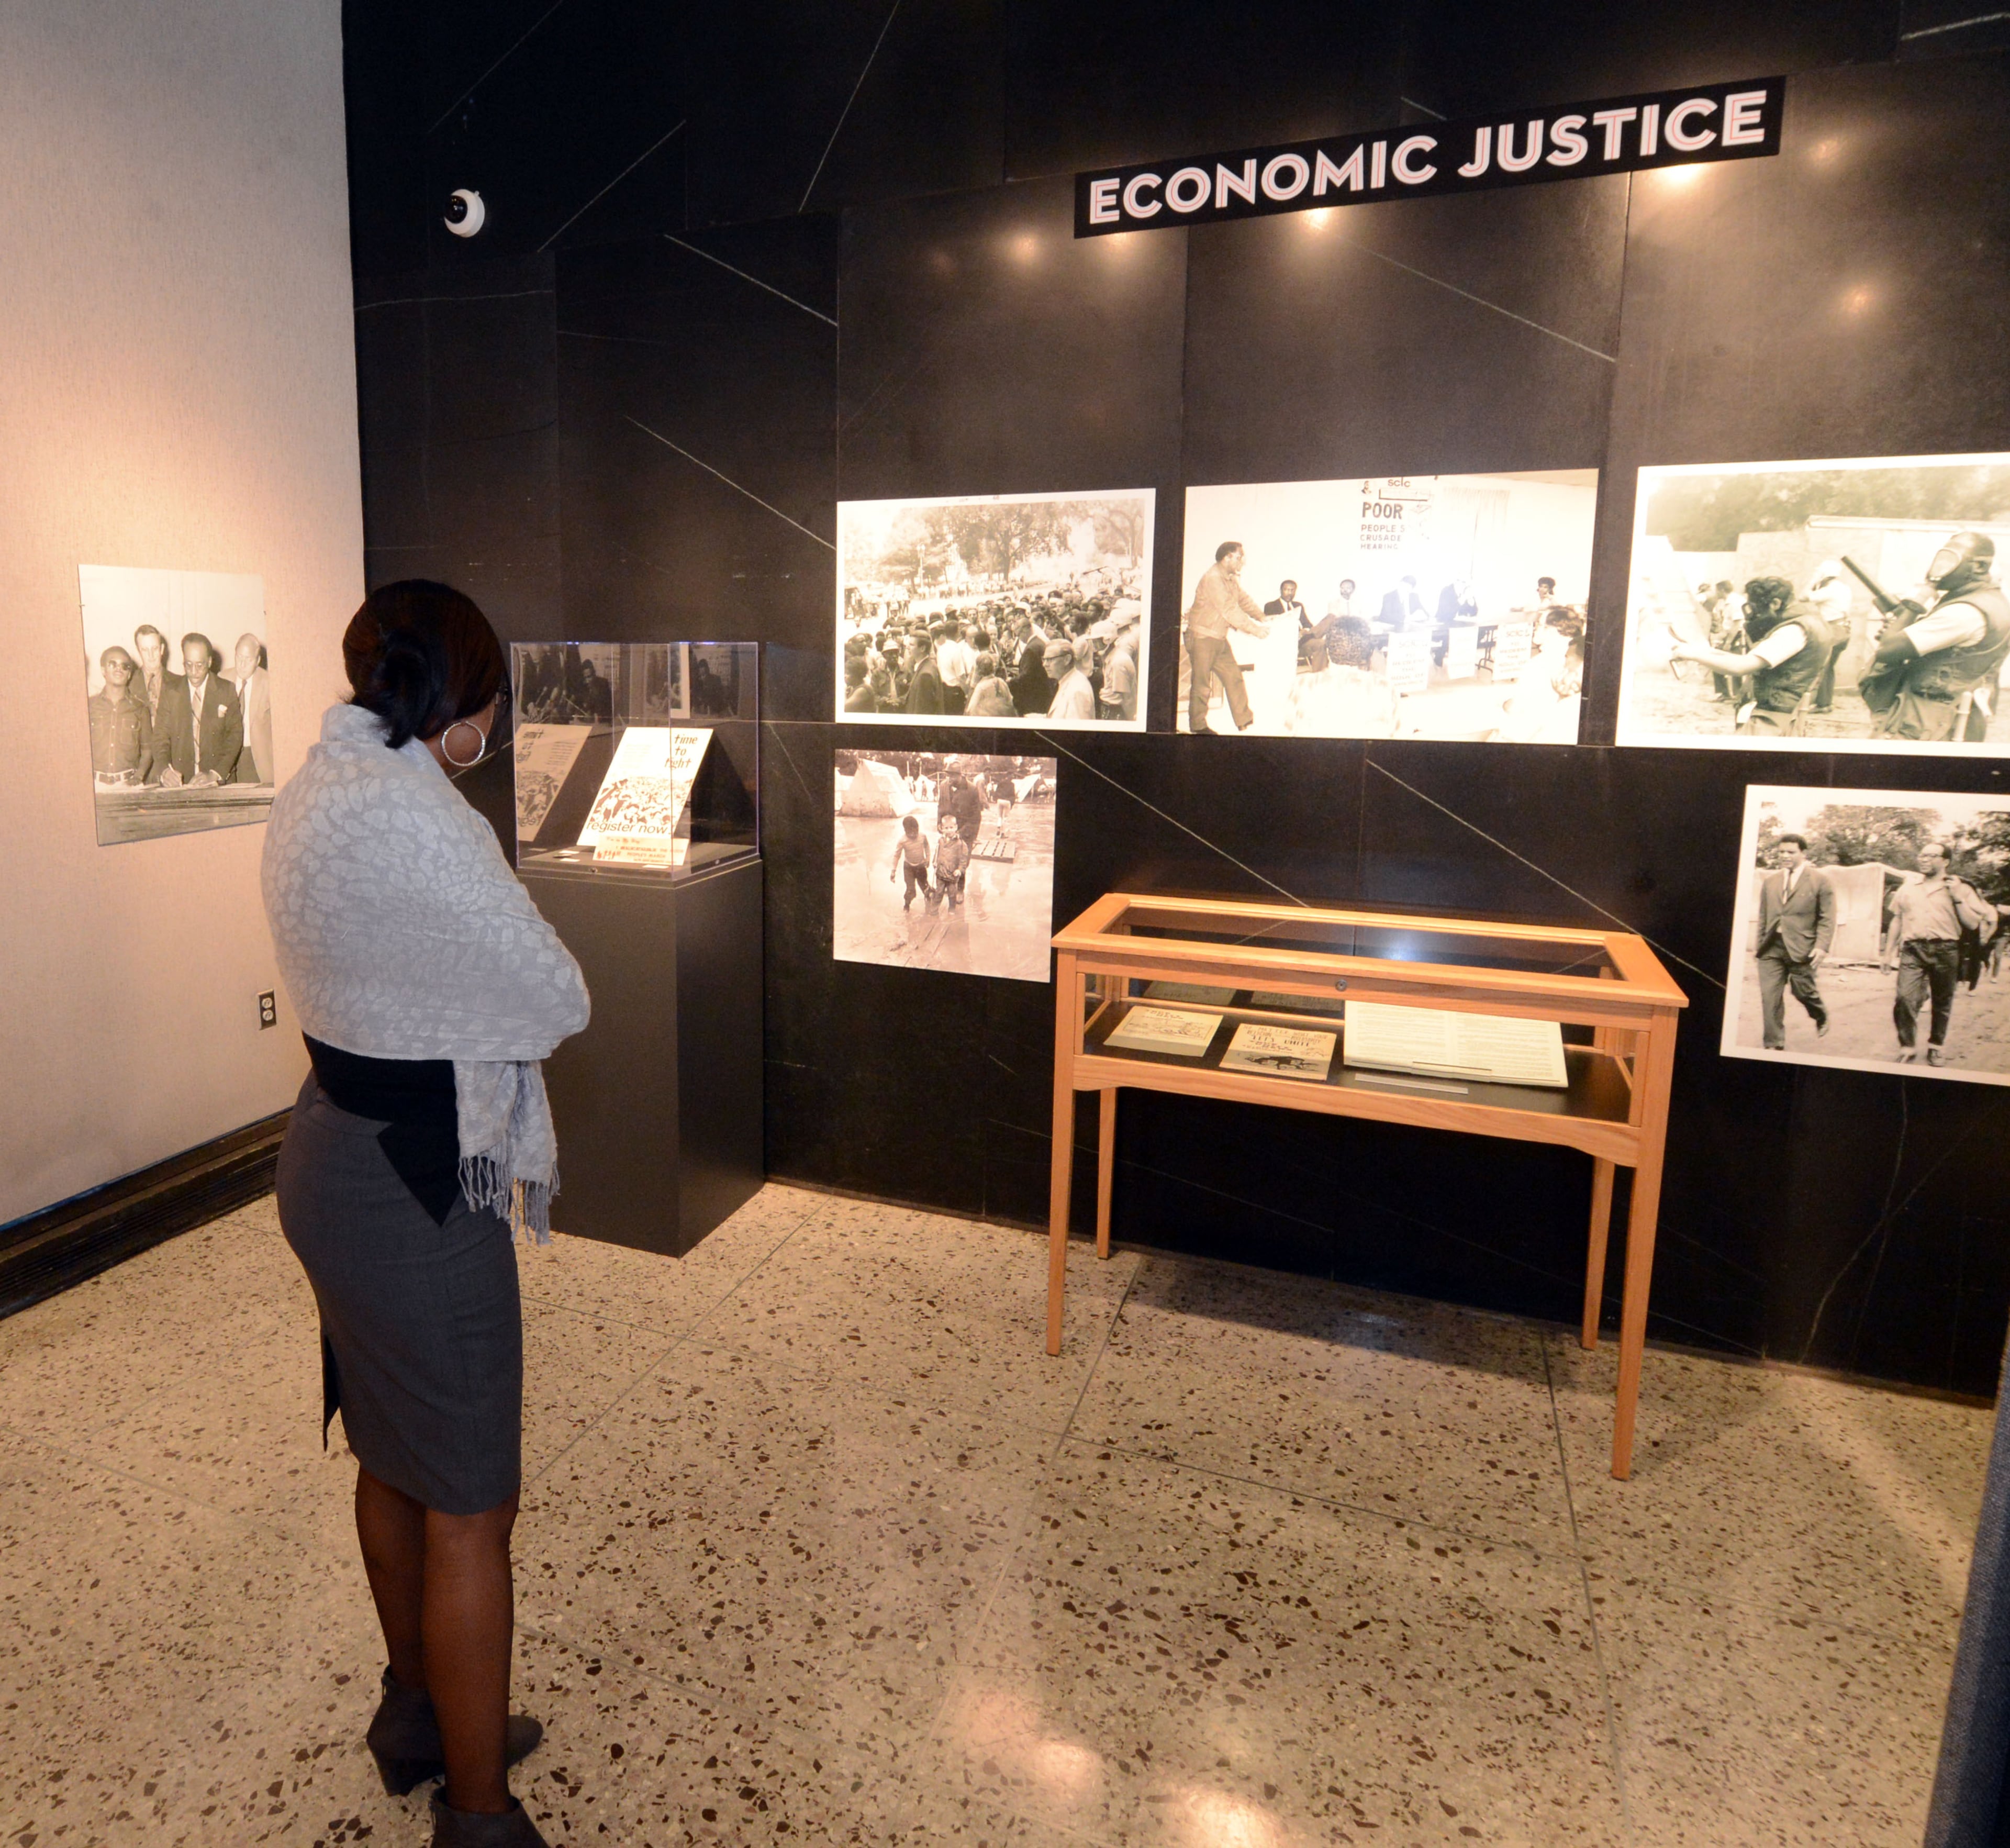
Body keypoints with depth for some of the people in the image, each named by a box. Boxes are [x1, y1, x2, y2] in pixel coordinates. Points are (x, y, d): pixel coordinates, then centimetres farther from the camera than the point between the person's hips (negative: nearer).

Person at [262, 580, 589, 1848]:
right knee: (470, 1509, 6)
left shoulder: (315, 791, 7)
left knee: (394, 1467, 25)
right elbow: (558, 1001, -20)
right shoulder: (412, 813, -24)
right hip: (416, 1187, -10)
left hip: (337, 1157, 10)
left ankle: (419, 1716, 46)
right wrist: (531, 971, -1)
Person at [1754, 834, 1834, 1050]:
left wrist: (1822, 946, -12)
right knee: (1770, 996, -3)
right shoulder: (1770, 881, 13)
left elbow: (1827, 918, -3)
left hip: (1801, 948, -3)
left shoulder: (1820, 880, 0)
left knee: (1804, 992, 6)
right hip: (1772, 948, 4)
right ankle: (1774, 1045, 4)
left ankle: (1822, 1018, 40)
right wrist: (1761, 944, 15)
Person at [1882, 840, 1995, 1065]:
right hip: (1913, 949, 1)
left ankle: (1937, 1047, 24)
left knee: (1942, 1002, 8)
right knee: (1904, 998, -14)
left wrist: (1958, 899, -8)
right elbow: (1896, 922, 20)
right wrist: (1888, 953, 17)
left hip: (1945, 951, -1)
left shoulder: (1959, 890, 8)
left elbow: (1973, 924, 2)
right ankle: (1907, 1048, -5)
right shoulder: (1907, 890, 15)